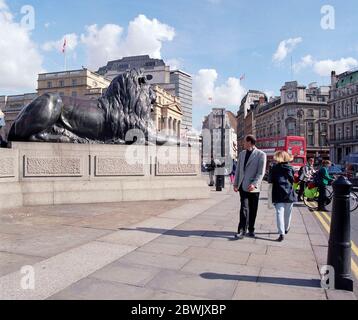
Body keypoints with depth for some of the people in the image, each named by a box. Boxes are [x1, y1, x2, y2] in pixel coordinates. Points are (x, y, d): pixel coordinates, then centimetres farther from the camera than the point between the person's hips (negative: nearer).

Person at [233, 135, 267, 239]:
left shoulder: (261, 154, -4)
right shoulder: (242, 154, 12)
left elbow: (261, 172, -11)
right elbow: (238, 170, 15)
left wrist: (254, 184, -22)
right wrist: (235, 183, 10)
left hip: (253, 187, -3)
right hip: (243, 186, 3)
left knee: (253, 210, 7)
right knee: (244, 208, -6)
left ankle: (251, 230, 21)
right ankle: (242, 231, -5)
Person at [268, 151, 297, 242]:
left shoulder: (274, 168, -1)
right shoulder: (290, 168, 3)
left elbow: (270, 182, -3)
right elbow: (292, 181, 4)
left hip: (278, 195, -2)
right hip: (289, 194, 2)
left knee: (280, 213, -3)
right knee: (288, 213, 17)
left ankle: (282, 233, -12)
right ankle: (286, 228, 37)